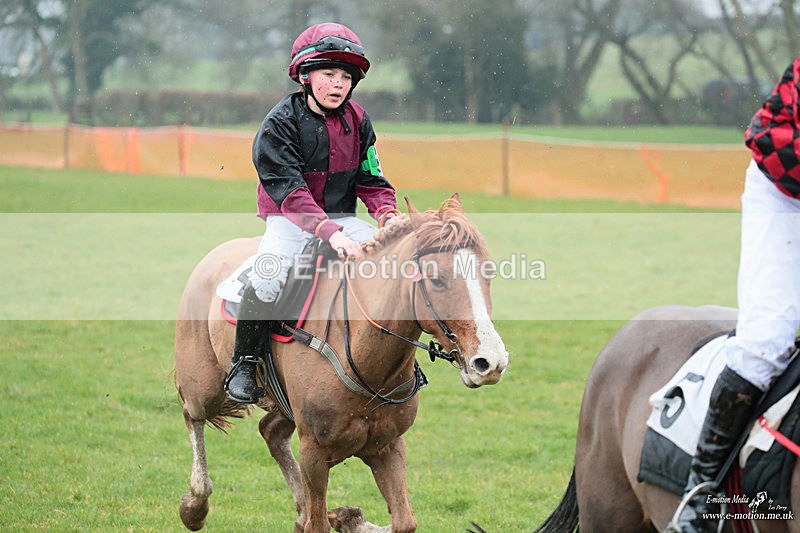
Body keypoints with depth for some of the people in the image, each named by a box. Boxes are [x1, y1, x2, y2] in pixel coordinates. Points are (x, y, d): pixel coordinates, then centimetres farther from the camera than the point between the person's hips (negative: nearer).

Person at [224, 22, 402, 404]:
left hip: (342, 219, 5)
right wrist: (330, 233, -37)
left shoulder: (357, 121, 3)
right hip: (288, 220, -5)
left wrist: (389, 215, -17)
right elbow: (290, 190, -24)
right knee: (270, 273, -32)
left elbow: (371, 181, 6)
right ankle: (244, 362, -14)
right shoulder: (280, 123, -14)